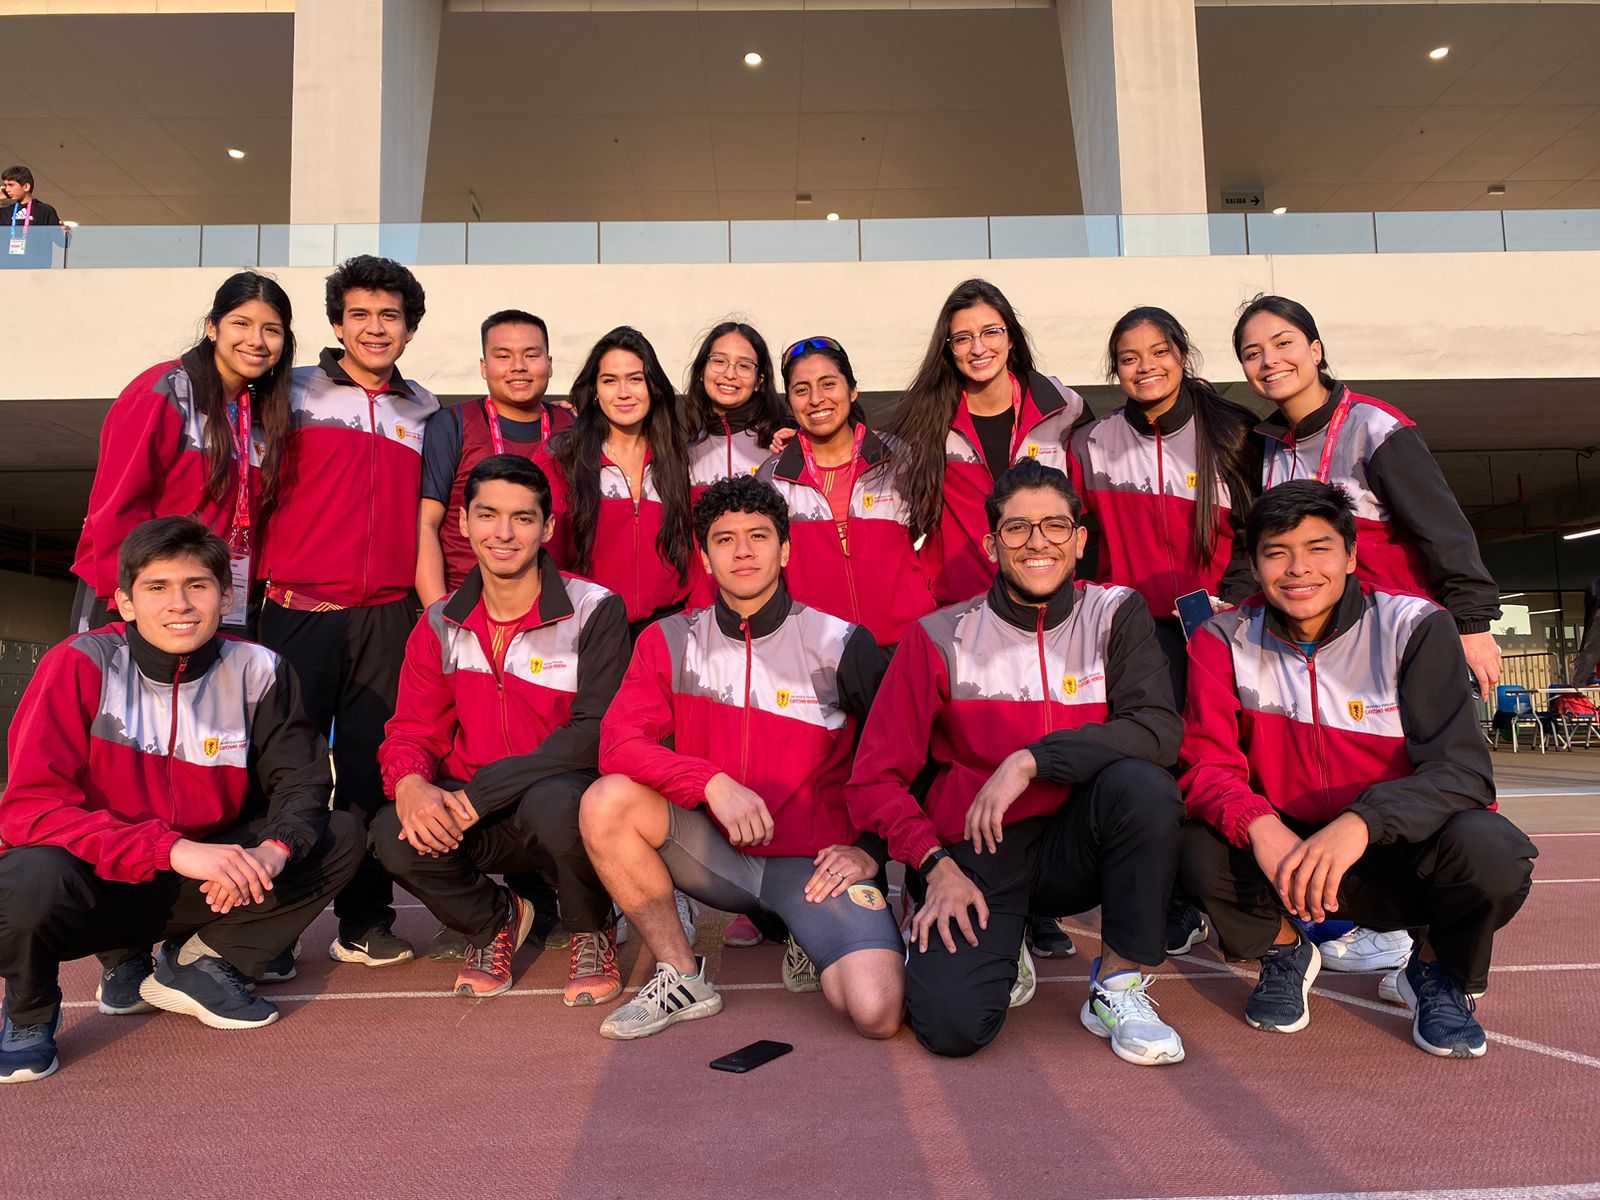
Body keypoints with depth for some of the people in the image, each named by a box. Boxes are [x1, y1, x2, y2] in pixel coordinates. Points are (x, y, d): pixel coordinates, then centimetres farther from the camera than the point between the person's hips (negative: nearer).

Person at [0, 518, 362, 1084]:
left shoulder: (257, 670, -8)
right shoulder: (80, 665, -16)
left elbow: (301, 778, -7)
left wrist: (273, 850, -30)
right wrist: (172, 849, -35)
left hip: (199, 887, 3)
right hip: (94, 885, -3)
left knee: (342, 836, -14)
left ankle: (194, 965, 1)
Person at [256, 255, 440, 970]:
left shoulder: (425, 413, 16)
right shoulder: (297, 394, 9)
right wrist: (265, 582, 0)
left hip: (388, 615, 2)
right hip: (300, 609, -2)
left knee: (372, 768, 4)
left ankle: (365, 918, 14)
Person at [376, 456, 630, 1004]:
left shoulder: (596, 611, -9)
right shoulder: (441, 625, 5)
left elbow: (595, 733, -17)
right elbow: (411, 731, 6)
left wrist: (481, 793, -25)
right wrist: (409, 784, -21)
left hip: (568, 794, -3)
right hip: (476, 817, 4)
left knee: (554, 803, -37)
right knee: (394, 835, -25)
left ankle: (592, 931, -2)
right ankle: (495, 920, 9)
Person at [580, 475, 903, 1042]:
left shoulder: (843, 645, -5)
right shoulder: (670, 642, 1)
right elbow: (619, 742, -11)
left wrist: (870, 850, -5)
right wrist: (713, 783, -24)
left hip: (814, 861, -2)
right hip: (715, 854, 2)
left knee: (878, 1012, -24)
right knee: (607, 800, -24)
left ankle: (813, 943, 13)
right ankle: (682, 977, -5)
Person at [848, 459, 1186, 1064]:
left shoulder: (1116, 615, 0)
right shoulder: (941, 637, -3)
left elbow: (1159, 730, -16)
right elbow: (875, 776, -2)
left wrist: (1032, 759, -23)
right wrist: (937, 866, -13)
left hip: (1078, 846, 1)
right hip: (980, 851, -1)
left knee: (1142, 782, -29)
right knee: (952, 1025, -22)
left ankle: (1119, 987, -9)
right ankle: (994, 940, 14)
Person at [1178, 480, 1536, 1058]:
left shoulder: (1414, 628, -12)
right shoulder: (1225, 641, -7)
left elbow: (1462, 768, -19)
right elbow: (1206, 763, -12)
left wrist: (1362, 823, -37)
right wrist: (1259, 826, -35)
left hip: (1398, 856, 0)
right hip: (1285, 853, 1)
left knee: (1489, 848, -32)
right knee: (1202, 852, -29)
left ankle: (1437, 971, 5)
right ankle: (1285, 949, 8)